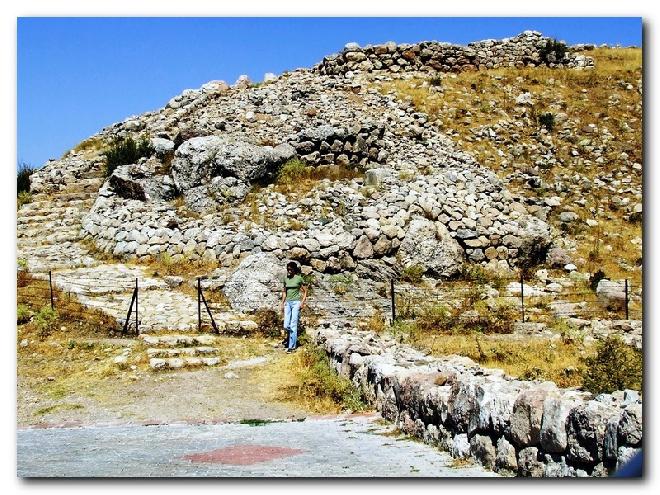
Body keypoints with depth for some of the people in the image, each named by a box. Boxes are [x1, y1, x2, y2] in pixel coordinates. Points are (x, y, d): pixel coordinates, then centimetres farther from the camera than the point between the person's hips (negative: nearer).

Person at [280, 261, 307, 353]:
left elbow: (305, 291, 1)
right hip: (288, 303, 5)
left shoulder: (299, 278, -4)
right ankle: (294, 337, 24)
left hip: (296, 302, -5)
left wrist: (302, 302, -10)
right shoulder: (286, 279, 9)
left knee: (293, 325, -9)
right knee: (286, 326, -2)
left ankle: (292, 346, -5)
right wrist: (282, 303, 15)